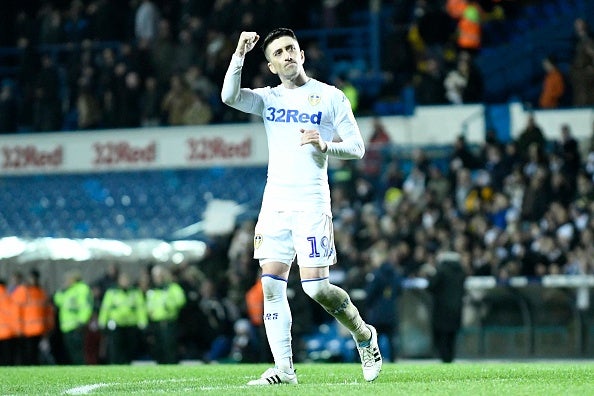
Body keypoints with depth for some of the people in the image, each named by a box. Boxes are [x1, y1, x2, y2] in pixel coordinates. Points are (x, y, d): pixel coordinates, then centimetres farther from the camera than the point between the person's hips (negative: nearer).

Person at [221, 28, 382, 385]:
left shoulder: (331, 97, 3)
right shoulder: (269, 99, 12)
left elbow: (357, 148, 1)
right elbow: (229, 96, -6)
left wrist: (325, 145, -18)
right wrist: (240, 55, -15)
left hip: (311, 202, -4)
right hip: (275, 201, 4)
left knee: (316, 286, -10)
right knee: (271, 284, -4)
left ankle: (365, 336, 16)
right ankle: (284, 369, -1)